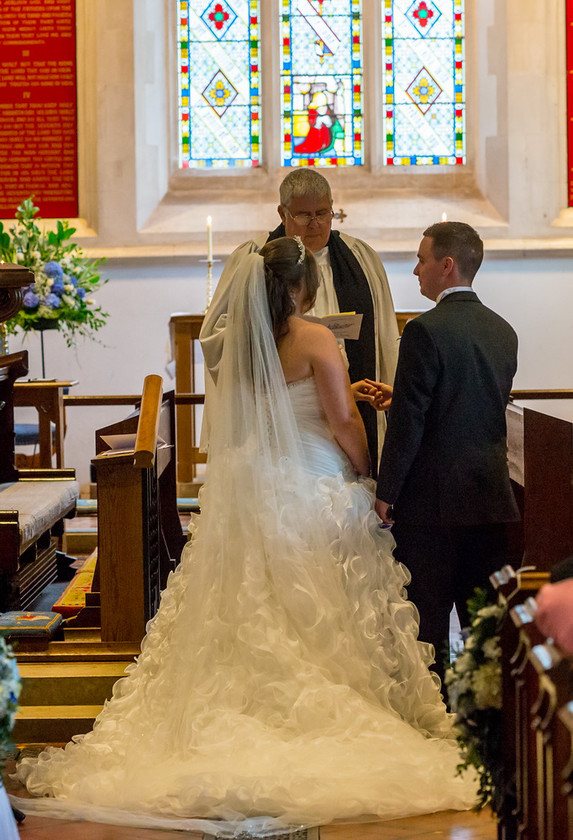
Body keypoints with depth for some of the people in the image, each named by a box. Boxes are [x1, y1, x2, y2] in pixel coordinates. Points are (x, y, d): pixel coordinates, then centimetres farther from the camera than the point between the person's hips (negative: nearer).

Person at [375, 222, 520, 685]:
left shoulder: (426, 331, -14)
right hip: (490, 494, 7)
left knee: (427, 615, 2)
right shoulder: (503, 331, 8)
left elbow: (408, 422, -16)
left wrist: (386, 492, -7)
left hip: (432, 495, -6)